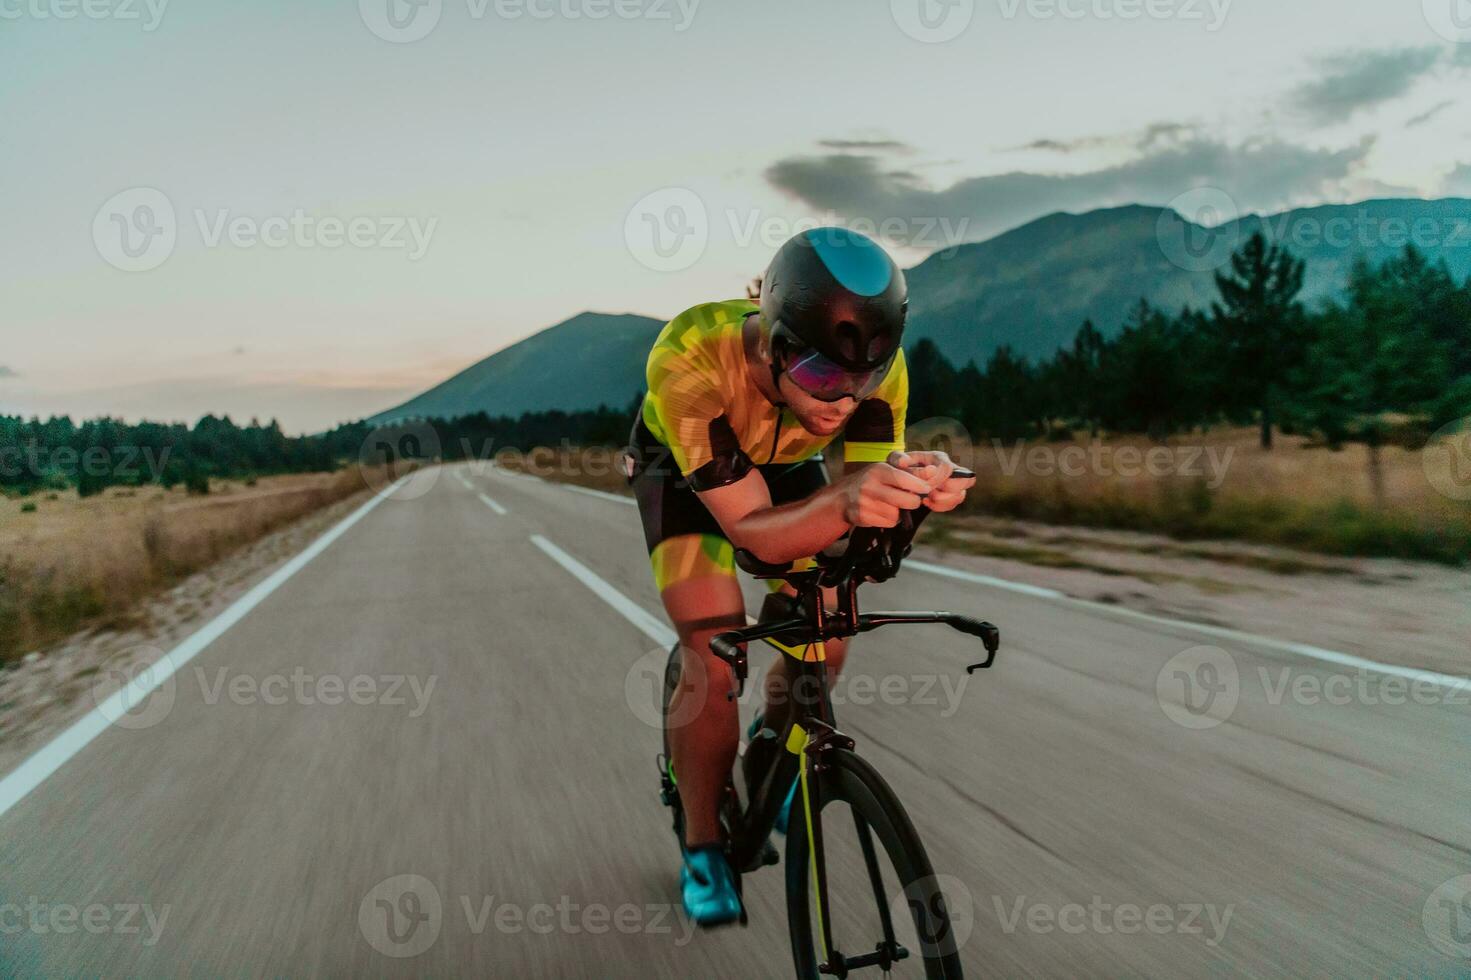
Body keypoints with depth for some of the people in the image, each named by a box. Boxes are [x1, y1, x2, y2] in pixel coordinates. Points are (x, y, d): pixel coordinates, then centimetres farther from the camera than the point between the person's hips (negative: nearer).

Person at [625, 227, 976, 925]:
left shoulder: (877, 364, -31)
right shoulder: (690, 359, -41)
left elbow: (869, 507, -29)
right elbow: (751, 529, -40)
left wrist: (917, 488, -52)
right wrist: (845, 502, -60)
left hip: (788, 469, 3)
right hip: (684, 474, -3)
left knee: (824, 645, -6)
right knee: (714, 663, -17)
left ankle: (770, 745, 29)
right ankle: (702, 848, 5)